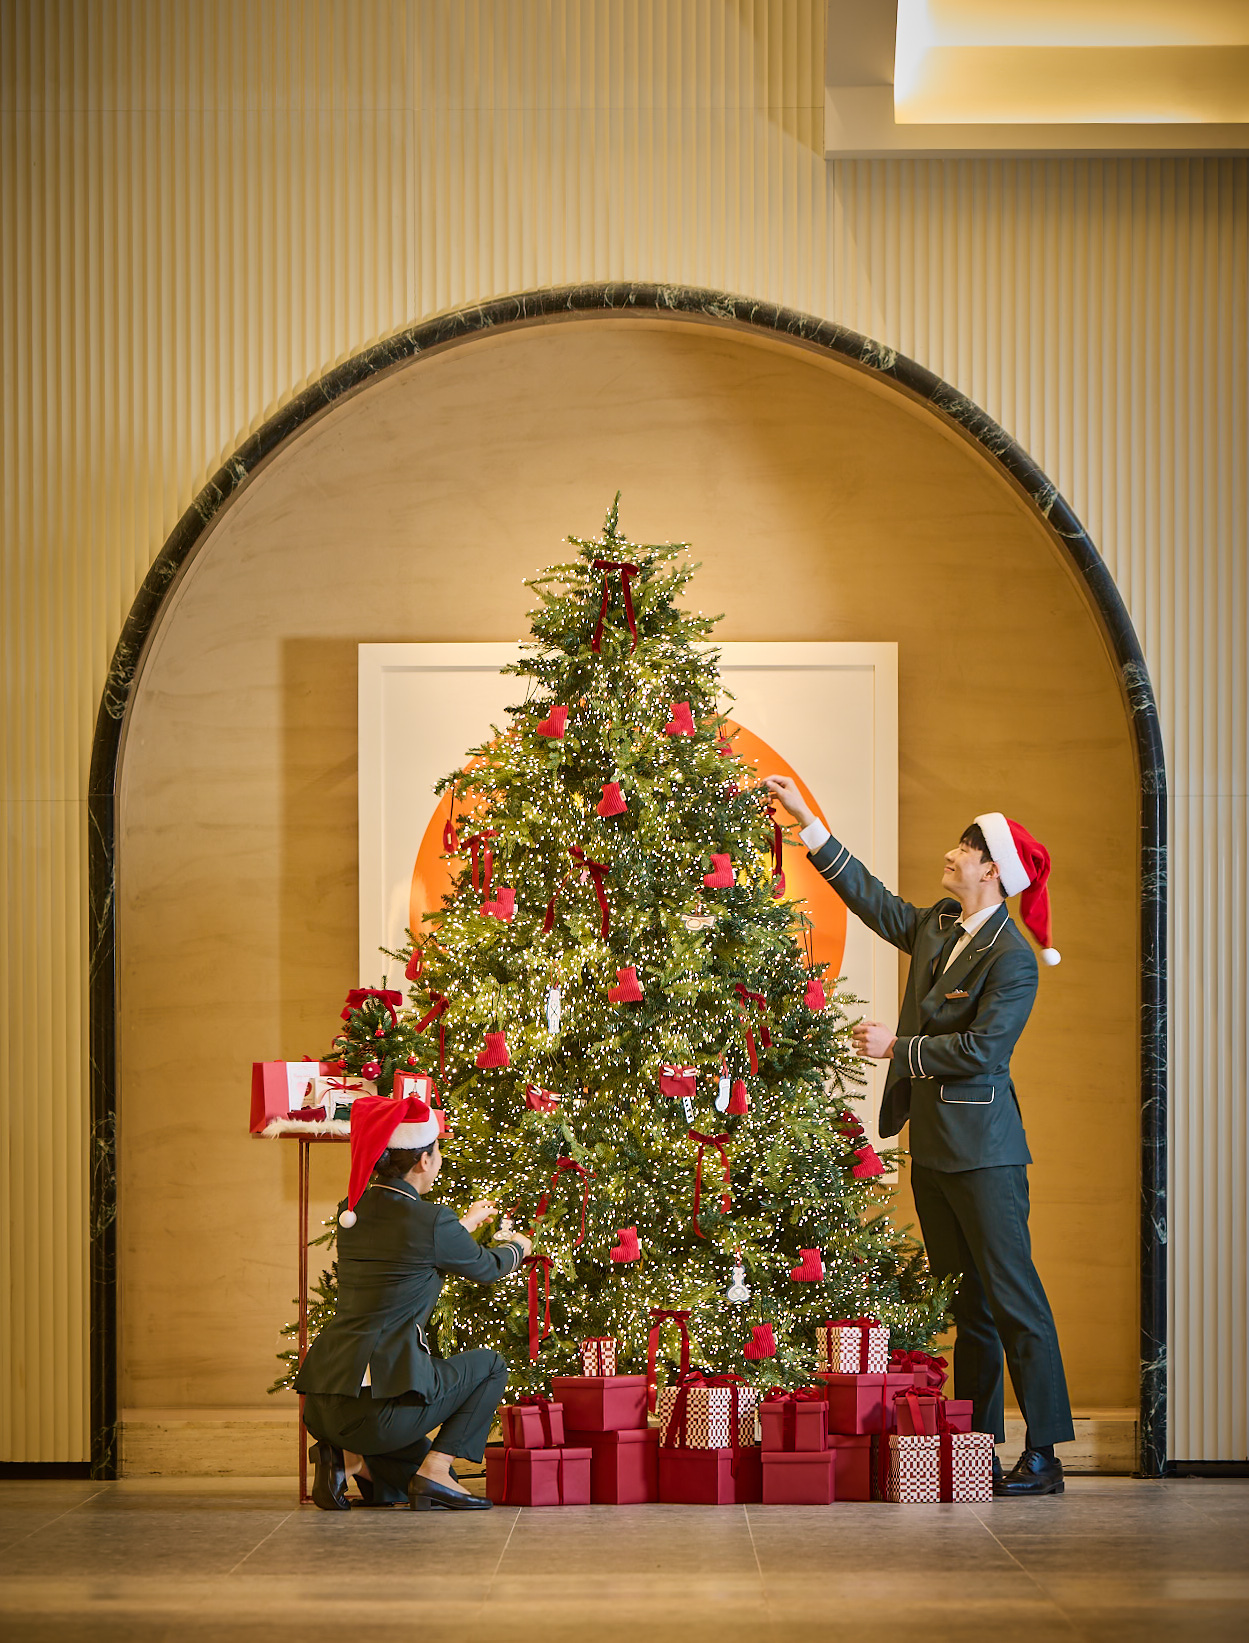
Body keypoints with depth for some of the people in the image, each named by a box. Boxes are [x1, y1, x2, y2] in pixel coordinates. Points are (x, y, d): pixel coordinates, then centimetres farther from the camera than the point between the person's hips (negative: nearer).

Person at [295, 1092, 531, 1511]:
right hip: (378, 1405, -8)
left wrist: (466, 1224, 48)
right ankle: (436, 1469, 3)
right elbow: (486, 1268, 10)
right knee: (490, 1366, 16)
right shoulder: (430, 1220, -10)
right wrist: (517, 1247, 34)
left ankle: (350, 1458, 3)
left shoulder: (352, 1212, 11)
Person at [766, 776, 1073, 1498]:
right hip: (932, 1141, 9)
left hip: (983, 1150, -9)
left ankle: (1044, 1455, -5)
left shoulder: (1012, 957, -13)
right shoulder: (937, 927, 11)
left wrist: (899, 1047, -12)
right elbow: (871, 897, 22)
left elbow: (984, 1047, -19)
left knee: (1012, 1296, -7)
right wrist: (808, 822, 22)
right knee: (966, 1303, 11)